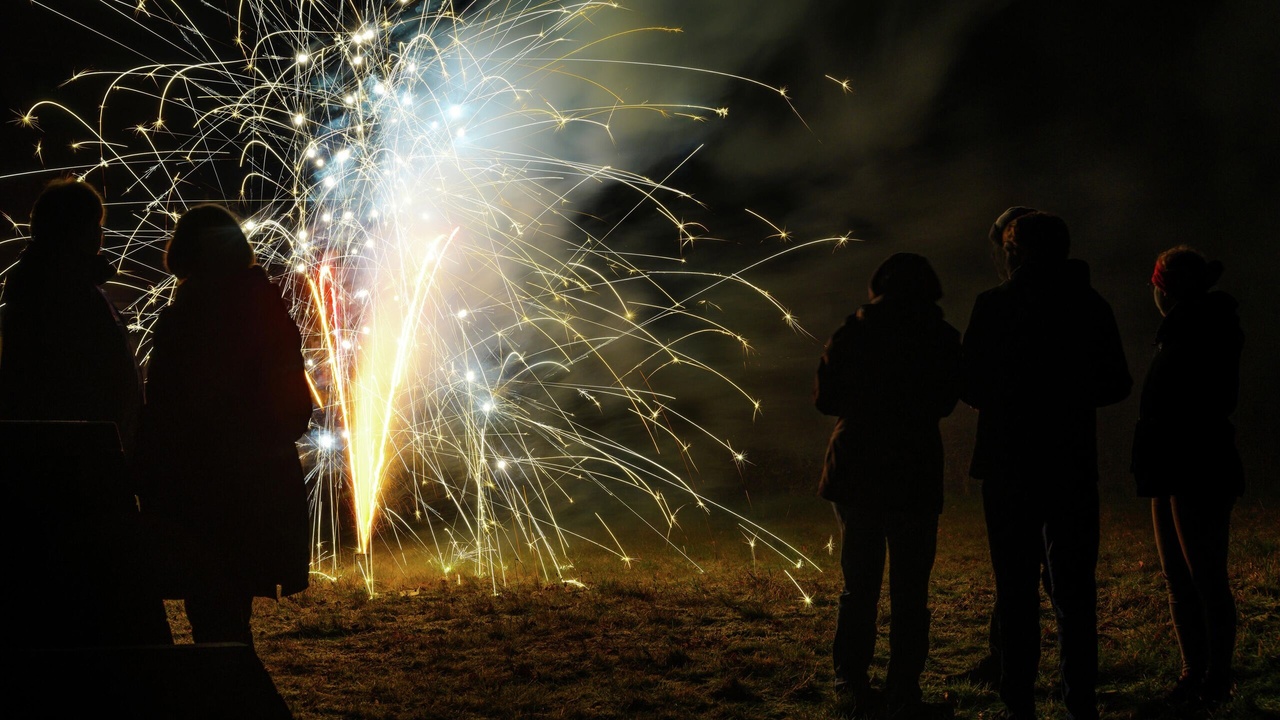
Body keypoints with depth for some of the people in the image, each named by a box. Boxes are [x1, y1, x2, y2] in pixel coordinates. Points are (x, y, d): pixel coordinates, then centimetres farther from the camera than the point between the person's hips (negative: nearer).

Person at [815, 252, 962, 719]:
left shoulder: (851, 333, 3)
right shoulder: (940, 337, -4)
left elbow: (825, 398, 6)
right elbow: (945, 402, 4)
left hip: (854, 473, 3)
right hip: (914, 475, -3)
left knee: (859, 584, 13)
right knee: (909, 592, 0)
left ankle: (852, 682, 12)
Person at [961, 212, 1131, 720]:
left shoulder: (994, 305, -5)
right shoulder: (1091, 306, 2)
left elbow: (971, 386, -5)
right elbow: (1116, 386, 7)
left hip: (1009, 465, -2)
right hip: (1073, 464, 2)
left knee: (1016, 588, 3)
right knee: (1075, 589, 6)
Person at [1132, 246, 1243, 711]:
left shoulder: (1209, 327, -11)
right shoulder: (1177, 333, 18)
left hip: (1200, 470, -10)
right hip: (1173, 470, 10)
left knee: (1205, 577, -7)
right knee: (1177, 577, 10)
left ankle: (1217, 680, -3)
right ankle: (1194, 673, 15)